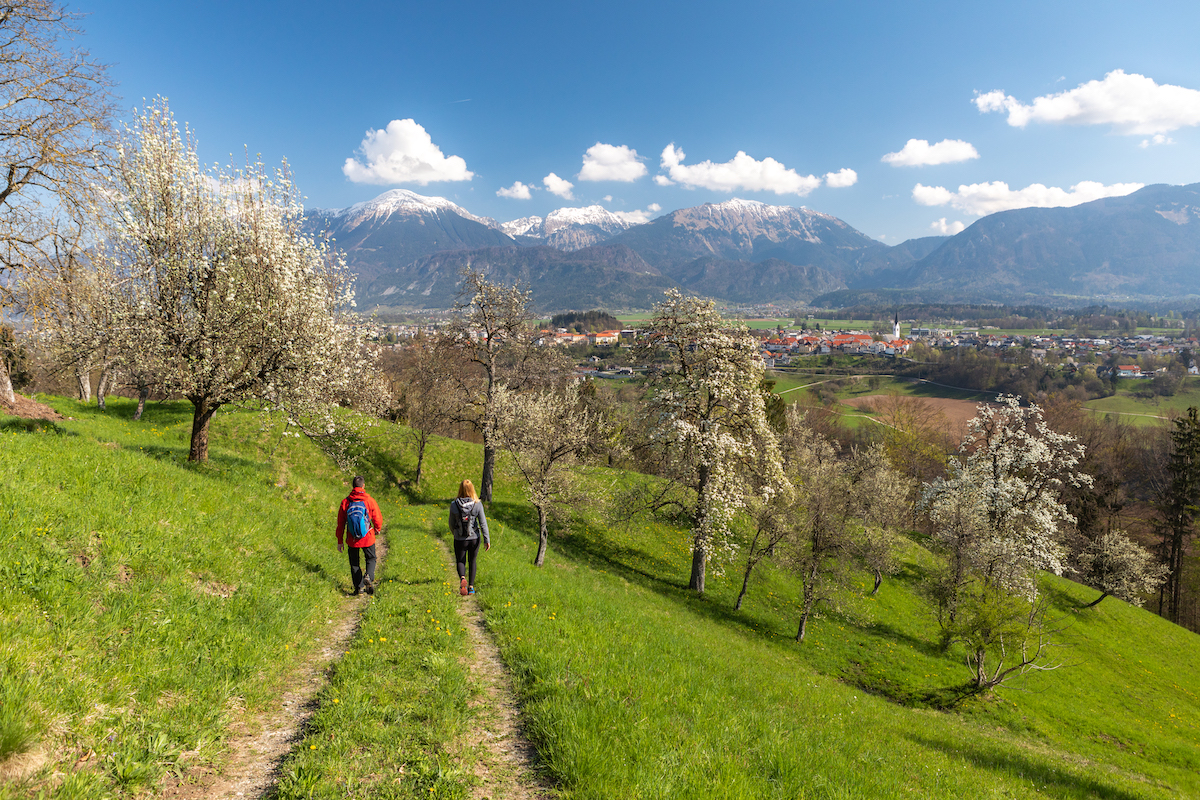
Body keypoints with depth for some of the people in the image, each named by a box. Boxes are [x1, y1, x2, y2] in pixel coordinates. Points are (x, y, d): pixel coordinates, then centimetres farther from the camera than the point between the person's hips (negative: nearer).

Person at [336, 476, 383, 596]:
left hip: (352, 540, 1)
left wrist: (339, 541, 9)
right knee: (371, 559, 17)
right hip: (368, 538, -1)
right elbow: (378, 519, -4)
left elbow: (340, 524, 0)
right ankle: (369, 576, -9)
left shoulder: (345, 502, -5)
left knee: (354, 563, 15)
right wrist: (378, 529, 19)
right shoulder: (370, 500, -10)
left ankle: (359, 587, 15)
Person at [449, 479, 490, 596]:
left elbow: (451, 523, 1)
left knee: (460, 561, 14)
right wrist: (487, 539, -5)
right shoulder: (477, 504, -10)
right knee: (472, 561, 18)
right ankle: (471, 586, 19)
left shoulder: (454, 504, -9)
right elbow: (483, 523, -10)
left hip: (459, 539, -1)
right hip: (474, 538, 1)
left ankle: (462, 578, -16)